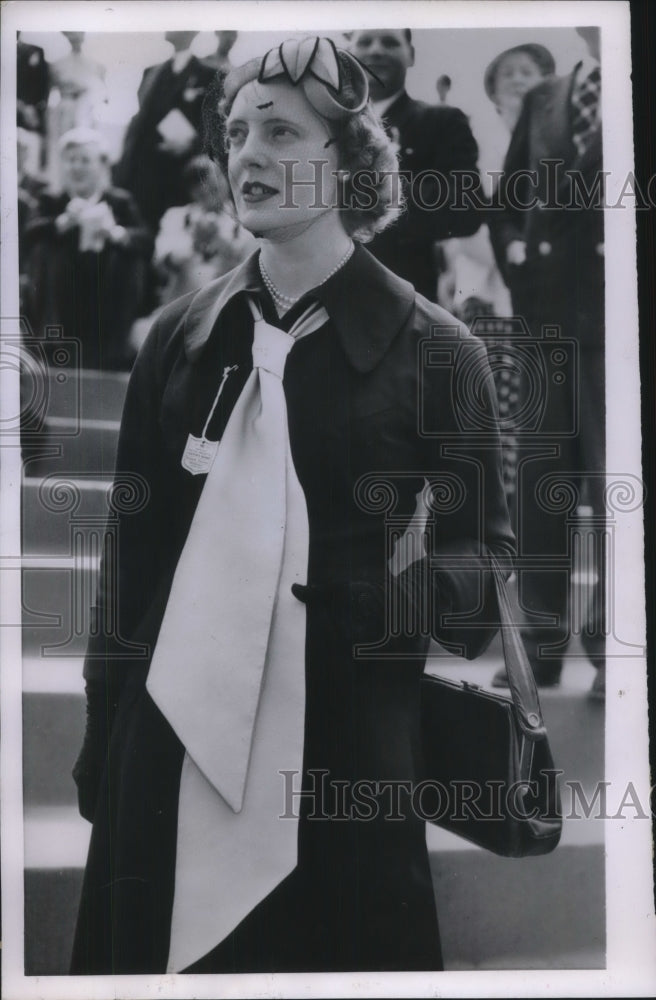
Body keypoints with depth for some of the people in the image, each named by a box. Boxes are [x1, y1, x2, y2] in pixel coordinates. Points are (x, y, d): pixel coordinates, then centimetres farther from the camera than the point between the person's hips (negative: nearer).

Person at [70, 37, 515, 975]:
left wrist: (424, 586, -21)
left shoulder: (430, 349, -3)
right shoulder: (181, 337, 7)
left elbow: (486, 549, 1)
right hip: (170, 740, 3)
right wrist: (104, 739, 8)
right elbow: (136, 547, 9)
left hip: (343, 754, -3)